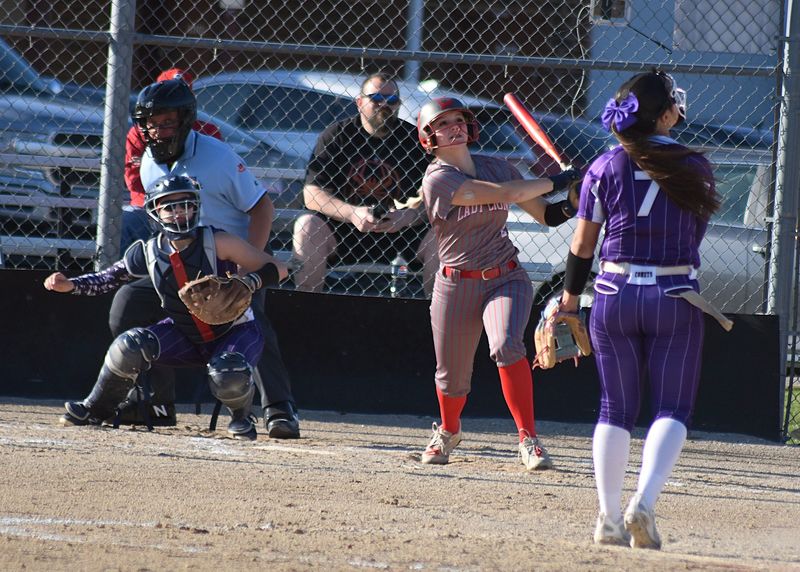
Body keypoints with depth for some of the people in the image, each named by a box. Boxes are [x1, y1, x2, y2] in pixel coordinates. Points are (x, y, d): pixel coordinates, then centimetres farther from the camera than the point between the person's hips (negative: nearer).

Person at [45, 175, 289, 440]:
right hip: (185, 335, 3)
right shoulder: (149, 253, -9)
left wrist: (248, 282, -40)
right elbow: (111, 277, 7)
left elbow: (278, 269, -19)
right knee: (129, 347, -20)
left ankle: (242, 417, 2)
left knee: (228, 380, -35)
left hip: (235, 331, -3)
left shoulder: (216, 243, -21)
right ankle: (96, 410, 5)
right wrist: (70, 285, -9)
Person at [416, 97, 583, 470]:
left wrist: (573, 203, -11)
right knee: (452, 377, 7)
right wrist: (555, 182, -12)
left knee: (506, 346, -27)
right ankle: (449, 432, 41)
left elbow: (546, 215, 10)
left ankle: (528, 438, -21)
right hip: (456, 286, -2)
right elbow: (508, 193, -22)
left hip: (507, 278, 2)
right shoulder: (438, 179, -13)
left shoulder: (497, 168, 6)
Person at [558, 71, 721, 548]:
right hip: (676, 297, -2)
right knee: (673, 409, 4)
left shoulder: (606, 168, -2)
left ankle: (610, 519, 11)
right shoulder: (695, 169, -4)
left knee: (616, 409, 12)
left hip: (615, 294, 2)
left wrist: (570, 296, 15)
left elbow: (583, 244, 2)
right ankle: (645, 502, -17)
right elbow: (695, 234, 8)